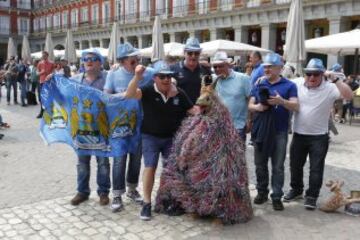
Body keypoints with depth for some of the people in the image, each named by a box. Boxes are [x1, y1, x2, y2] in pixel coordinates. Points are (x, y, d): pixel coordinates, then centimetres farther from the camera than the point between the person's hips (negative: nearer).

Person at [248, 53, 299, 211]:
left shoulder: (289, 85, 0)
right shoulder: (259, 84, 10)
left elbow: (295, 106, -7)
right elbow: (250, 105, 9)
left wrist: (281, 101, -25)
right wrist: (257, 107, -14)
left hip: (279, 131, -3)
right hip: (260, 129, 3)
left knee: (278, 166, 2)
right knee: (260, 164, 11)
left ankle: (277, 196, 10)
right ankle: (262, 192, 26)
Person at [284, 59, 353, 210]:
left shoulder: (330, 88, -13)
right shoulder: (297, 83, -4)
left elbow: (349, 96, -24)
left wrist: (336, 79, -31)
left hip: (319, 137, -3)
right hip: (298, 134, 3)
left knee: (316, 168, 6)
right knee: (295, 165, 17)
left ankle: (311, 196, 21)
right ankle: (296, 190, 38)